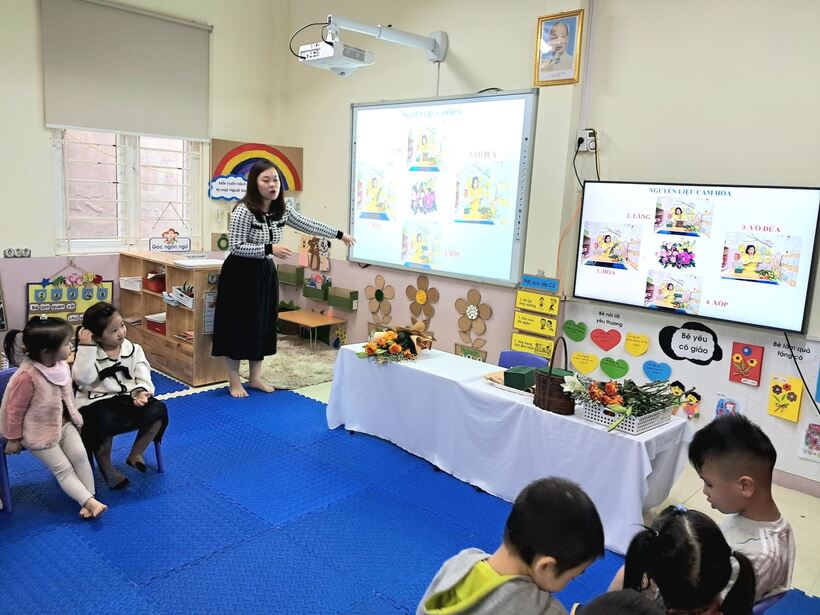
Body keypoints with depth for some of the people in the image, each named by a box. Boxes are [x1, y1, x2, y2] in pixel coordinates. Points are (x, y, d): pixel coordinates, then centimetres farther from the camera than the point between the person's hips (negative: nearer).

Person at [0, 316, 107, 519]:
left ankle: (89, 499, -3)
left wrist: (75, 419, 17)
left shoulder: (61, 364, -6)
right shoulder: (27, 376, -29)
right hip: (38, 432, -6)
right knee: (63, 468, -7)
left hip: (63, 422, 6)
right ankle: (90, 502, -8)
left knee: (80, 455, -9)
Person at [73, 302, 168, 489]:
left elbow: (144, 379, 1)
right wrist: (85, 347, -21)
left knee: (158, 410, -21)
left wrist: (140, 392, -22)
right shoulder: (88, 353, -2)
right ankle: (106, 466, -5)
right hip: (97, 404, -3)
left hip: (128, 399, 3)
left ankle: (136, 454, 4)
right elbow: (82, 379, -20)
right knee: (103, 422, -35)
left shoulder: (134, 350, 5)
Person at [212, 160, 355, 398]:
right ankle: (235, 381, 15)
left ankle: (255, 377, 25)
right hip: (241, 274, -7)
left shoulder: (282, 210, 1)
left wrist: (339, 234, 13)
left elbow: (309, 225, 11)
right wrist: (270, 249, -28)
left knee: (262, 323, 12)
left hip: (265, 273, 7)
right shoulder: (244, 210, -20)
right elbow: (236, 247, -21)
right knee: (238, 325, 1)